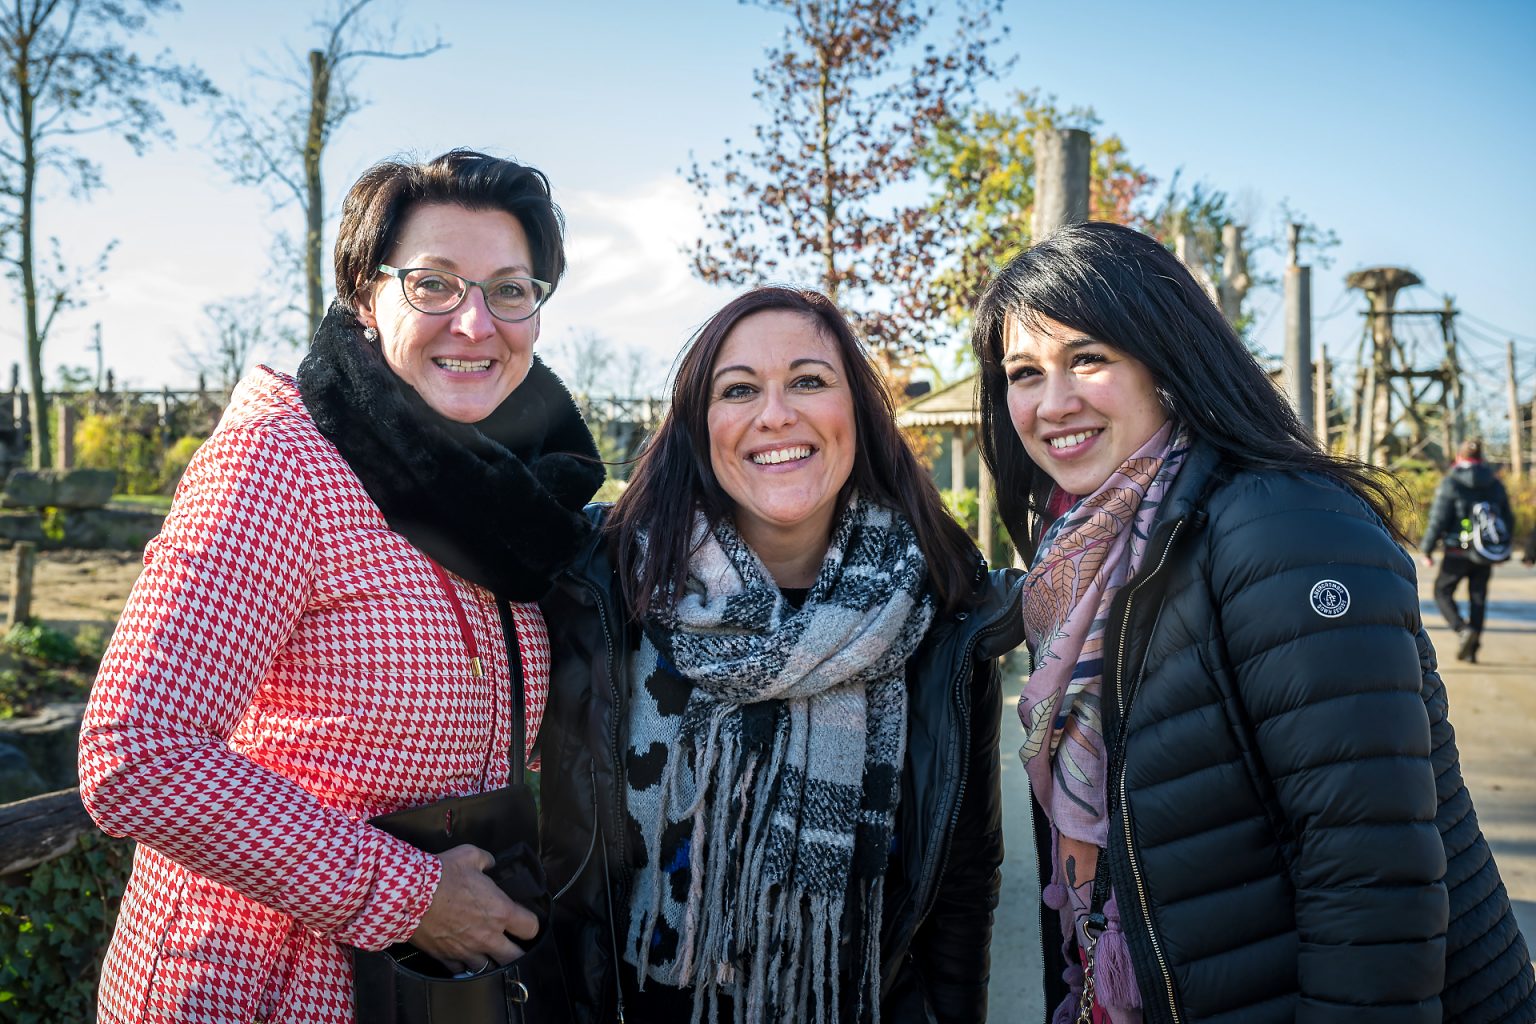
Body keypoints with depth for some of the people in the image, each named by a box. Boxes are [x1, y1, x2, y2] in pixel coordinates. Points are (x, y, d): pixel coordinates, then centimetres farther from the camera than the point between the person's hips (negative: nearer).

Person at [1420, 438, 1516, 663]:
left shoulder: (1451, 483, -8)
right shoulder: (1495, 484, 8)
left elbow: (1438, 520, -12)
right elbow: (1508, 520, 13)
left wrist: (1427, 550, -3)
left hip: (1458, 552, -5)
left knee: (1443, 592, 9)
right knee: (1478, 598, 10)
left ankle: (1463, 629, -14)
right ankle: (1471, 649, 11)